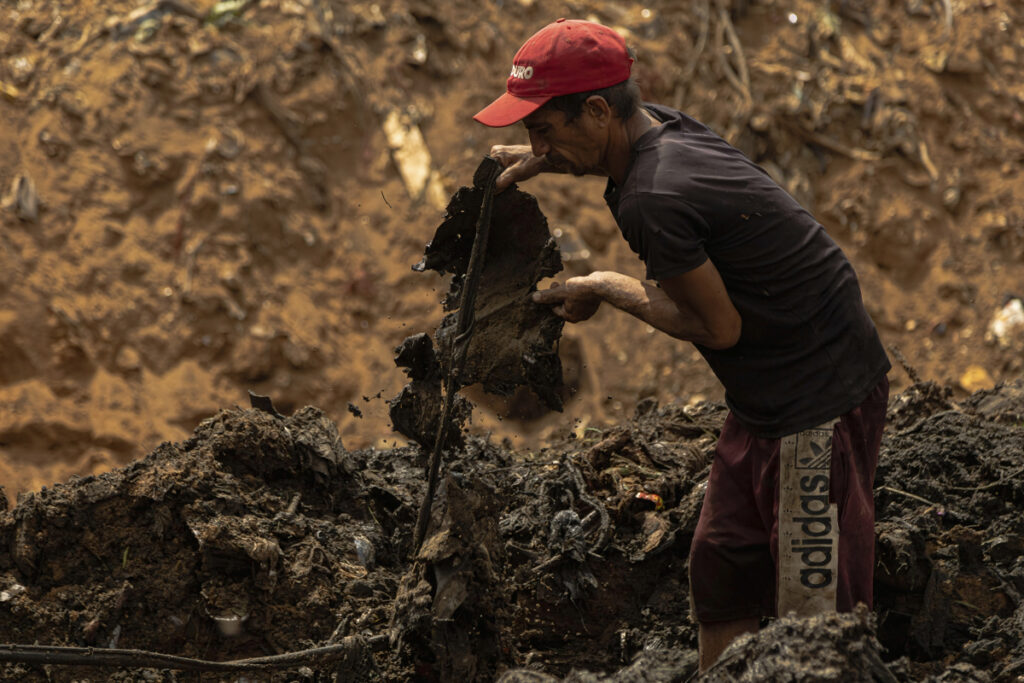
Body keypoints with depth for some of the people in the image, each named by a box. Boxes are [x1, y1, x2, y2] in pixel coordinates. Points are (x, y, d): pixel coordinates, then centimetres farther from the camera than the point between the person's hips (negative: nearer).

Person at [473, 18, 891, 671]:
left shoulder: (654, 200, -26)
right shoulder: (661, 126, 2)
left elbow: (719, 326, -17)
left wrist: (609, 289, -5)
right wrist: (543, 160, 14)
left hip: (822, 405, -10)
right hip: (766, 398, 10)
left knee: (815, 607, -6)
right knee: (721, 568, 16)